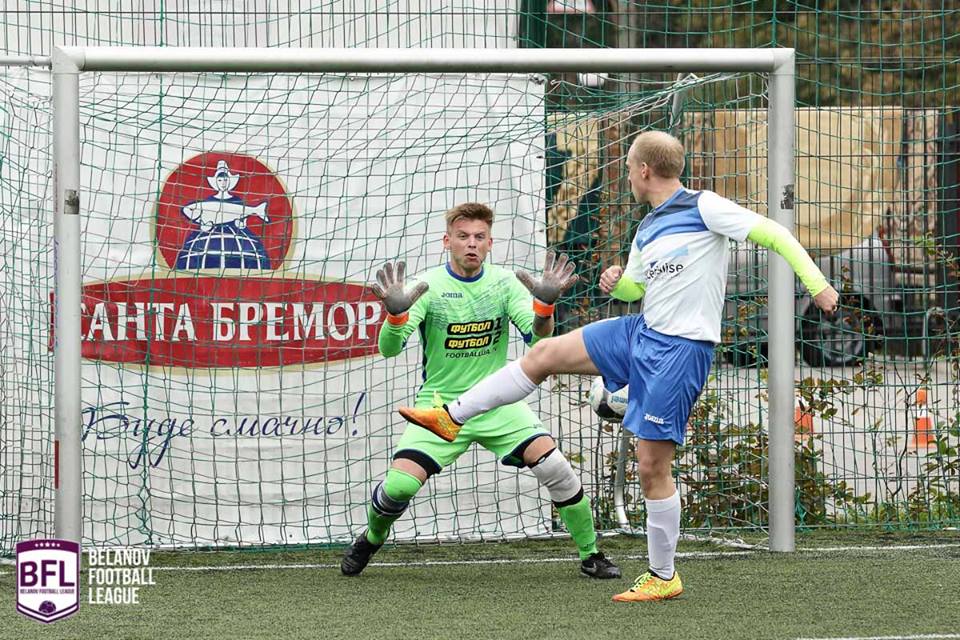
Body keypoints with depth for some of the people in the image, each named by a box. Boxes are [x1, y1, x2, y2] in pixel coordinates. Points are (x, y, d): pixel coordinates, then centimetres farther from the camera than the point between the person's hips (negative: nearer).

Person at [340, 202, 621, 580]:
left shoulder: (504, 283, -1)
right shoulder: (429, 287, -9)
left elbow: (538, 340, -10)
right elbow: (389, 348, -18)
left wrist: (544, 305, -31)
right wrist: (396, 312, -39)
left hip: (498, 403, 2)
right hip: (442, 403, -2)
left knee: (554, 467, -17)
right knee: (400, 484, -19)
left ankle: (590, 555, 1)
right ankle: (371, 539, 15)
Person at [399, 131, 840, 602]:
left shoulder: (703, 207, -11)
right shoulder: (647, 229, 13)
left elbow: (773, 234, -14)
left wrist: (817, 285, -20)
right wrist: (616, 284, 4)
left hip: (681, 351, -8)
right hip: (642, 333, 8)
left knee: (651, 465, -5)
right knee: (544, 354, 5)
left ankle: (664, 577, 8)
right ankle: (452, 417, 16)